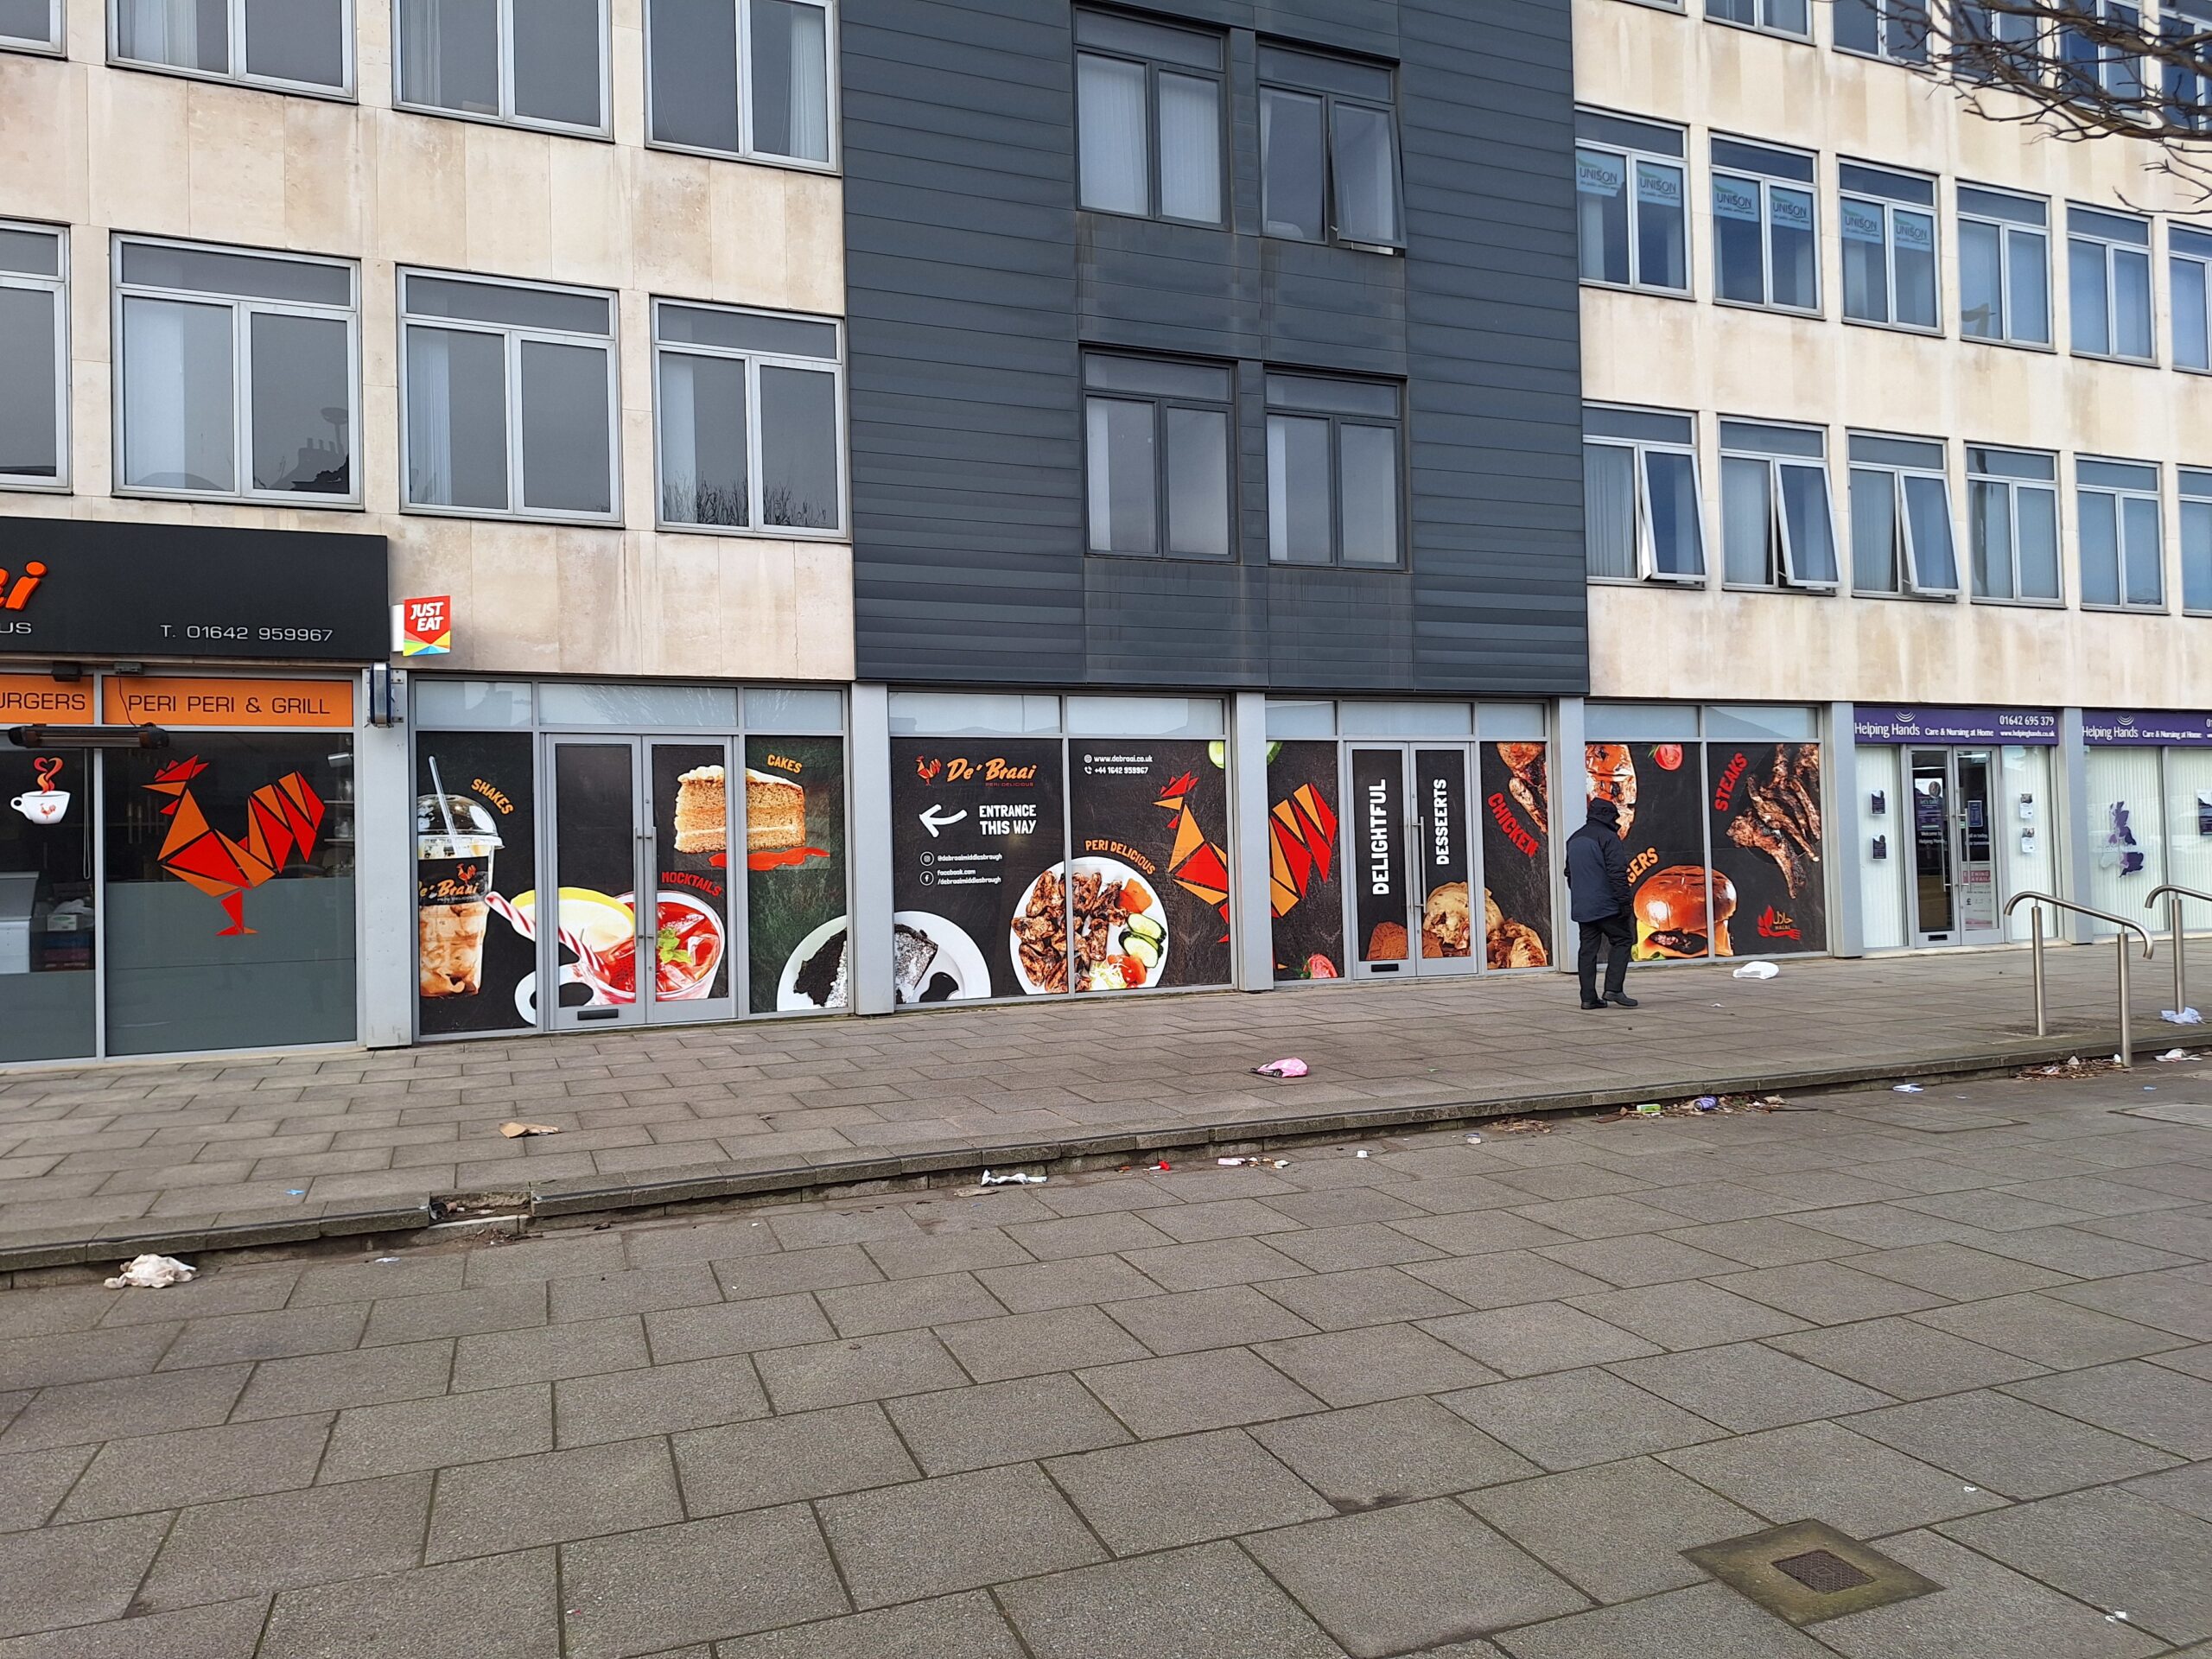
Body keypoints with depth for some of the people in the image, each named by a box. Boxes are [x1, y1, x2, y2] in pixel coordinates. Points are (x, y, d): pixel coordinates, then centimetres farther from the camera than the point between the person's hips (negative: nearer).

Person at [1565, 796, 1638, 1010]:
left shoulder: (1574, 839, 17)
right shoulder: (1607, 837, -8)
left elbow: (1569, 874, 23)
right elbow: (1617, 874, -15)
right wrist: (1624, 902, -13)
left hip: (1582, 908, 7)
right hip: (1606, 905, -7)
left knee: (1588, 948, 7)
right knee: (1622, 940, 3)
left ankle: (1588, 997, 5)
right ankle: (1614, 988, -8)